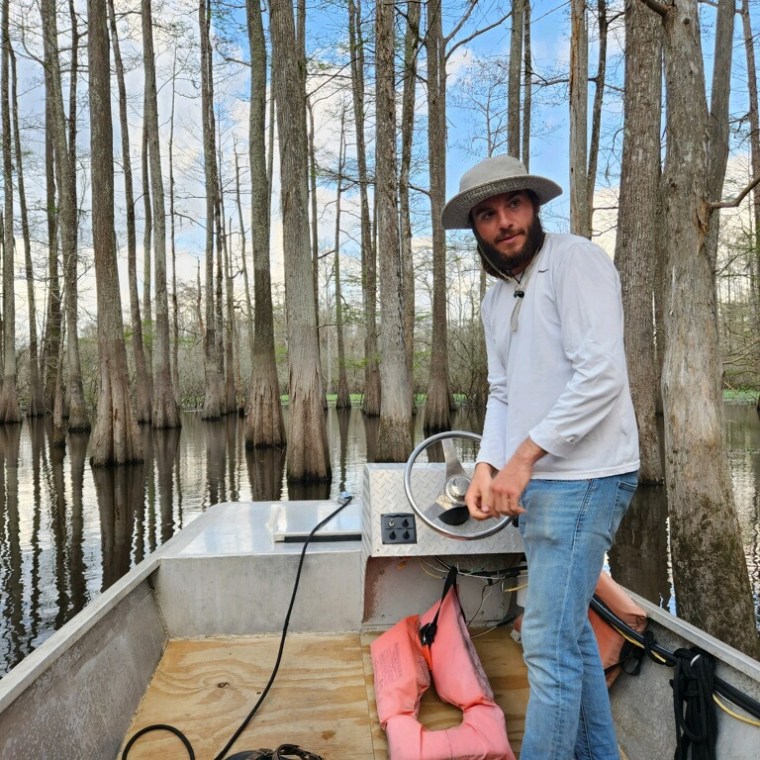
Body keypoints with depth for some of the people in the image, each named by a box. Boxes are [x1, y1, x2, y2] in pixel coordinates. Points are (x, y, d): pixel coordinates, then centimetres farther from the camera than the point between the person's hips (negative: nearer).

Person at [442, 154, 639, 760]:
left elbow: (601, 376, -20)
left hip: (582, 479, -9)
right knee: (571, 631, 18)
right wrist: (487, 466, -2)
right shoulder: (496, 299, 15)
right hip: (534, 482, 9)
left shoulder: (576, 261, -10)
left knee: (549, 642, -6)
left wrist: (523, 459, -19)